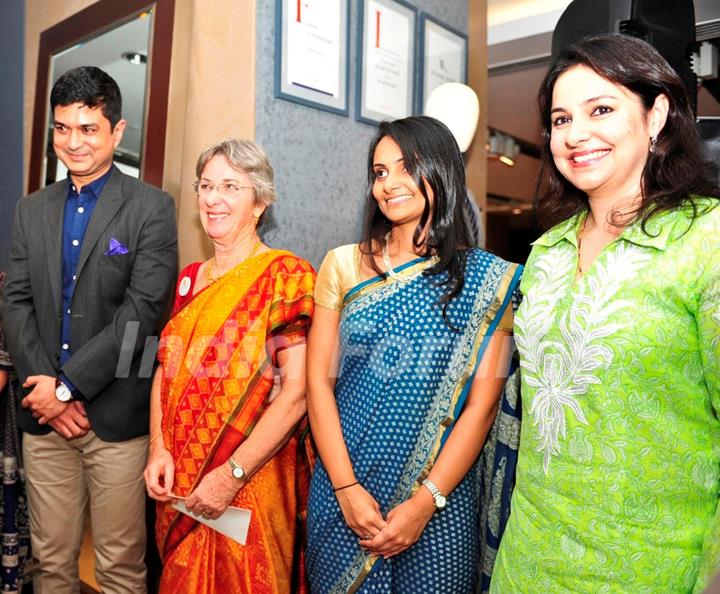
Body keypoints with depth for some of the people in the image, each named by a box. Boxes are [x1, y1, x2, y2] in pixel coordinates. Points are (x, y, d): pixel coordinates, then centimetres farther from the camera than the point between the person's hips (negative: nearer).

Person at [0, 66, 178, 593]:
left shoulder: (151, 208, -5)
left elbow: (142, 310, -13)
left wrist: (67, 385, -13)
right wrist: (45, 387, -7)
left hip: (116, 415, -4)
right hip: (44, 414, 4)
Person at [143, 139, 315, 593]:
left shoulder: (285, 275, -11)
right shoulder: (189, 279, 8)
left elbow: (296, 391, -17)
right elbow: (165, 369, 10)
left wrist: (232, 476, -18)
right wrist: (159, 449, -5)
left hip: (252, 482, -5)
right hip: (178, 479, 6)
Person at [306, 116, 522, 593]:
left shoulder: (487, 279, -3)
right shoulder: (344, 265, 3)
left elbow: (483, 404, -6)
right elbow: (319, 380, -1)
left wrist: (425, 501, -13)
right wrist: (346, 487, -9)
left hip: (442, 503, -1)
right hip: (342, 491, 2)